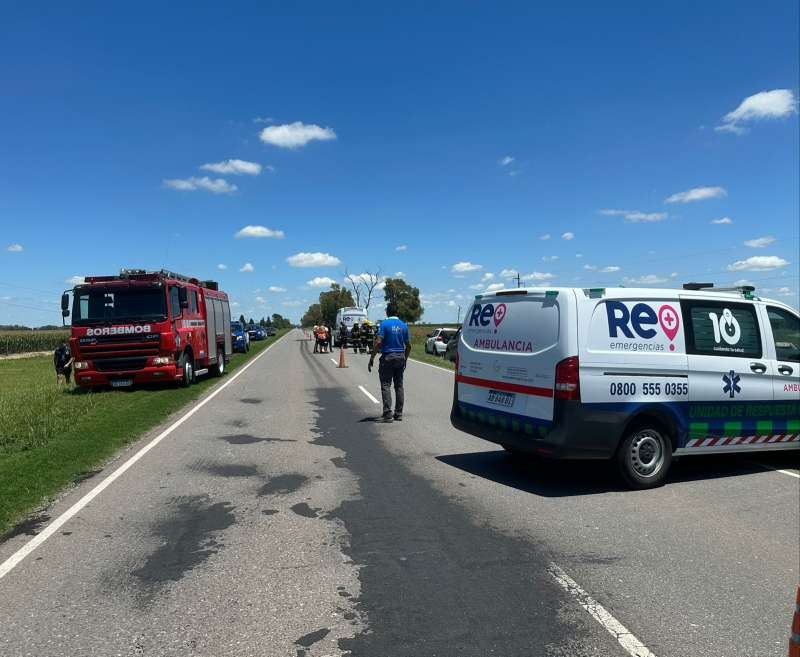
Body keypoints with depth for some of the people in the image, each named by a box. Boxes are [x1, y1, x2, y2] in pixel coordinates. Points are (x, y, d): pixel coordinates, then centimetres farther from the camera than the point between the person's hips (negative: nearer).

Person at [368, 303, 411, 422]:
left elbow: (378, 343, -16)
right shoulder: (404, 325, 6)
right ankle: (399, 413, 13)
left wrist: (372, 358, -10)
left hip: (387, 357, -5)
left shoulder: (384, 324, -9)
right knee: (399, 386, 11)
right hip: (400, 358, 5)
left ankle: (388, 413, -8)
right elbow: (408, 345, 9)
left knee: (386, 386, -2)